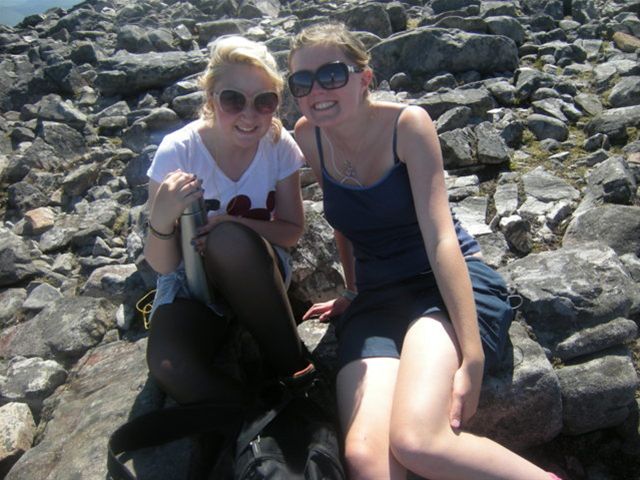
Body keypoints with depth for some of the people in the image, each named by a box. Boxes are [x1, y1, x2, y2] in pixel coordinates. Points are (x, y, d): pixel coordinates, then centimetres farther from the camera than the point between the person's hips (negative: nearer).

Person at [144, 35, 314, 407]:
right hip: (189, 279, -1)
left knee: (230, 239, -35)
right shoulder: (178, 151, -18)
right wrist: (162, 218, -37)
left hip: (256, 275, 1)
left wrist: (233, 225, -24)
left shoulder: (279, 145, -12)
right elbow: (161, 265, -14)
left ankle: (292, 366, -15)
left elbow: (292, 231, -5)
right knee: (169, 367, -32)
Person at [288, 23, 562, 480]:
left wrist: (472, 358, -22)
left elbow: (440, 238, -16)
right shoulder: (309, 136, 4)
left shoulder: (407, 124, -9)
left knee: (416, 441, -28)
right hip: (376, 298, 4)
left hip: (449, 285, -3)